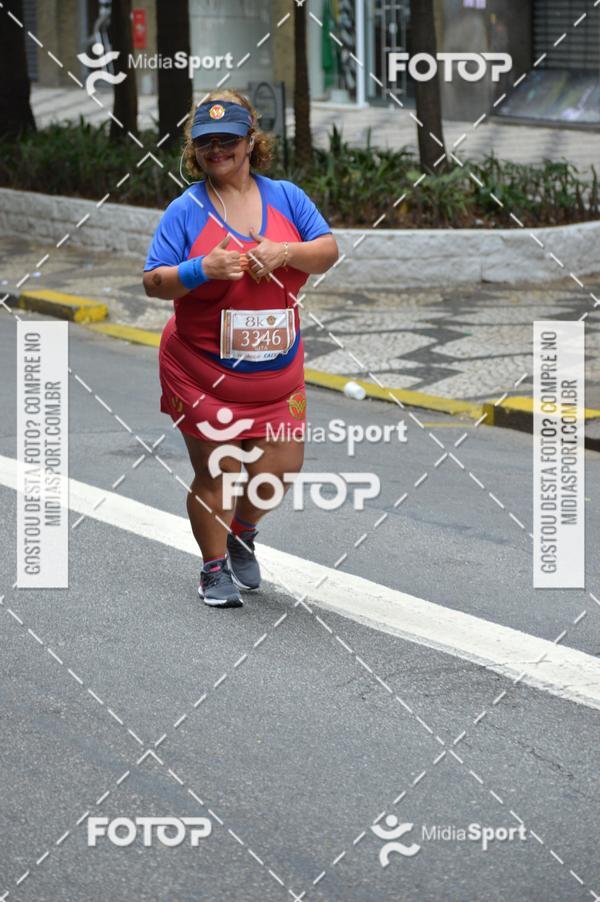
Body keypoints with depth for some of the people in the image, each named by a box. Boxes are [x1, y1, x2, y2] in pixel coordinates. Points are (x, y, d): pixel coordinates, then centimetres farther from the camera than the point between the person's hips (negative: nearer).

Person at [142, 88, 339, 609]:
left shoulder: (285, 196, 5)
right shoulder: (185, 210, -5)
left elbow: (329, 251, 0)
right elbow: (154, 282, -8)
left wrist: (285, 253, -19)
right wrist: (204, 269, -25)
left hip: (276, 371, 3)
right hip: (202, 374, -3)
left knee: (280, 468, 4)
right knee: (218, 473, -1)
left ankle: (242, 535, 35)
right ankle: (216, 567, 20)